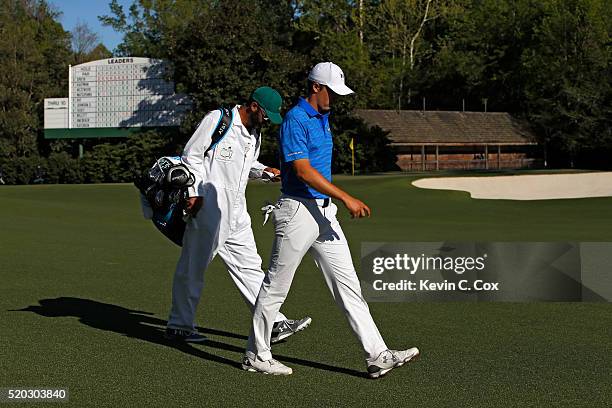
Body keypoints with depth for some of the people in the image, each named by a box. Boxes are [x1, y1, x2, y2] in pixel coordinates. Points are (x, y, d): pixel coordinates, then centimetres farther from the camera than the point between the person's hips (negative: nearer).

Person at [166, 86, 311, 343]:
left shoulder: (254, 134, 16)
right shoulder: (218, 119, -8)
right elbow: (192, 155, -9)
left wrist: (264, 170, 7)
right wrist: (195, 193, -16)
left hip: (236, 212, 8)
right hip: (209, 207, -8)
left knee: (249, 266, 7)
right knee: (192, 268, 1)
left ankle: (275, 323, 7)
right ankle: (179, 326, 10)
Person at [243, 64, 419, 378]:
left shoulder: (323, 118, 14)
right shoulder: (295, 120, -14)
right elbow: (303, 171, -23)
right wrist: (346, 198, -26)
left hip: (324, 212, 9)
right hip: (298, 211, -9)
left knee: (348, 284, 3)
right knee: (275, 287, 3)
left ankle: (377, 356, 0)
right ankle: (256, 355, 16)